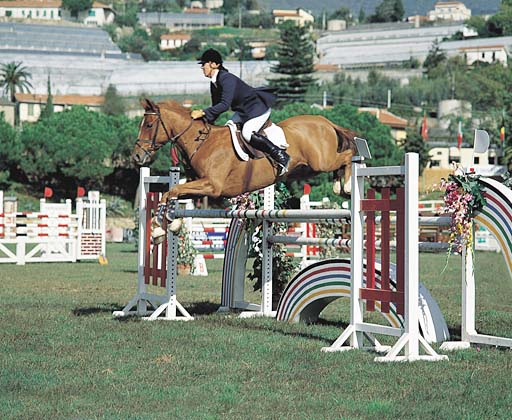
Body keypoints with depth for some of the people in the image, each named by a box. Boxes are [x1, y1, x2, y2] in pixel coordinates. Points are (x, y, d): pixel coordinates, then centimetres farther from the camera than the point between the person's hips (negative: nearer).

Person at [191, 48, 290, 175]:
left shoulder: (227, 79, -27)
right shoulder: (214, 84, 4)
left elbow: (224, 105, -35)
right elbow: (216, 106, 11)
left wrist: (203, 113, -35)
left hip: (258, 107, -11)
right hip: (243, 110, 11)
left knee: (247, 133, -28)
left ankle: (281, 156, -19)